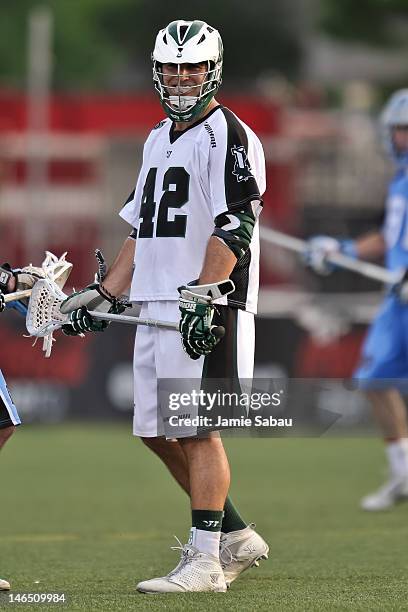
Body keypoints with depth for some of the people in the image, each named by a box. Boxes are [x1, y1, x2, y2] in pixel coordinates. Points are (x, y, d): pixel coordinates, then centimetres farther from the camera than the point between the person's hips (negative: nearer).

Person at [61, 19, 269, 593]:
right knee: (158, 431, 9)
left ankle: (204, 560, -8)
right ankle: (237, 537, 19)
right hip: (156, 306, 9)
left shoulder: (227, 136, -7)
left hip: (207, 307, -9)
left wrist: (204, 295, -25)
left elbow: (235, 227, -17)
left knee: (197, 430, -10)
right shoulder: (158, 139, 20)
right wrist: (102, 296, 20)